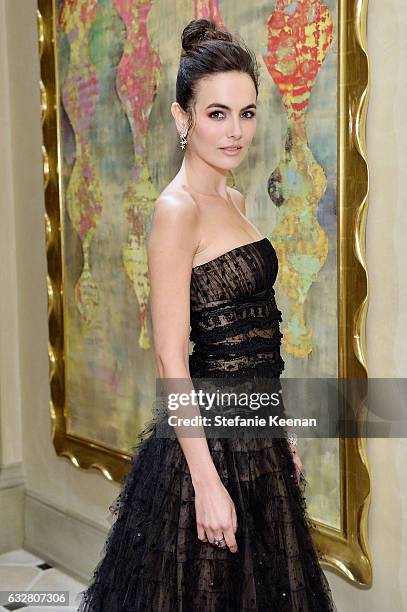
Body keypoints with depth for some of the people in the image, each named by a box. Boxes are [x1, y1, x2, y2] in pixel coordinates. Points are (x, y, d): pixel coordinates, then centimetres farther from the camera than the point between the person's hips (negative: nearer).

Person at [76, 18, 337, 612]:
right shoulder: (177, 209, -17)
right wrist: (207, 480, -21)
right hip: (209, 434, -8)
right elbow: (171, 358, -20)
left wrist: (280, 431, 15)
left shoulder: (233, 201, 8)